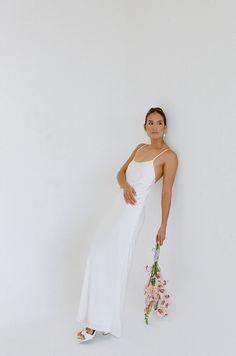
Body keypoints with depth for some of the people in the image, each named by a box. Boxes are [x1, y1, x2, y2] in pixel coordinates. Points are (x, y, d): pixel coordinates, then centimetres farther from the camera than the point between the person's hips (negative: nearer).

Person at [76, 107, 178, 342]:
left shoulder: (168, 156, -5)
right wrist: (125, 185, -4)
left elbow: (166, 193, -7)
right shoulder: (140, 148, 16)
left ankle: (103, 323, 1)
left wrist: (163, 226, -7)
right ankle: (99, 320, 13)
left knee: (114, 262, -9)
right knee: (98, 256, 4)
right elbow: (121, 172, 19)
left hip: (131, 210, -8)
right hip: (118, 206, 8)